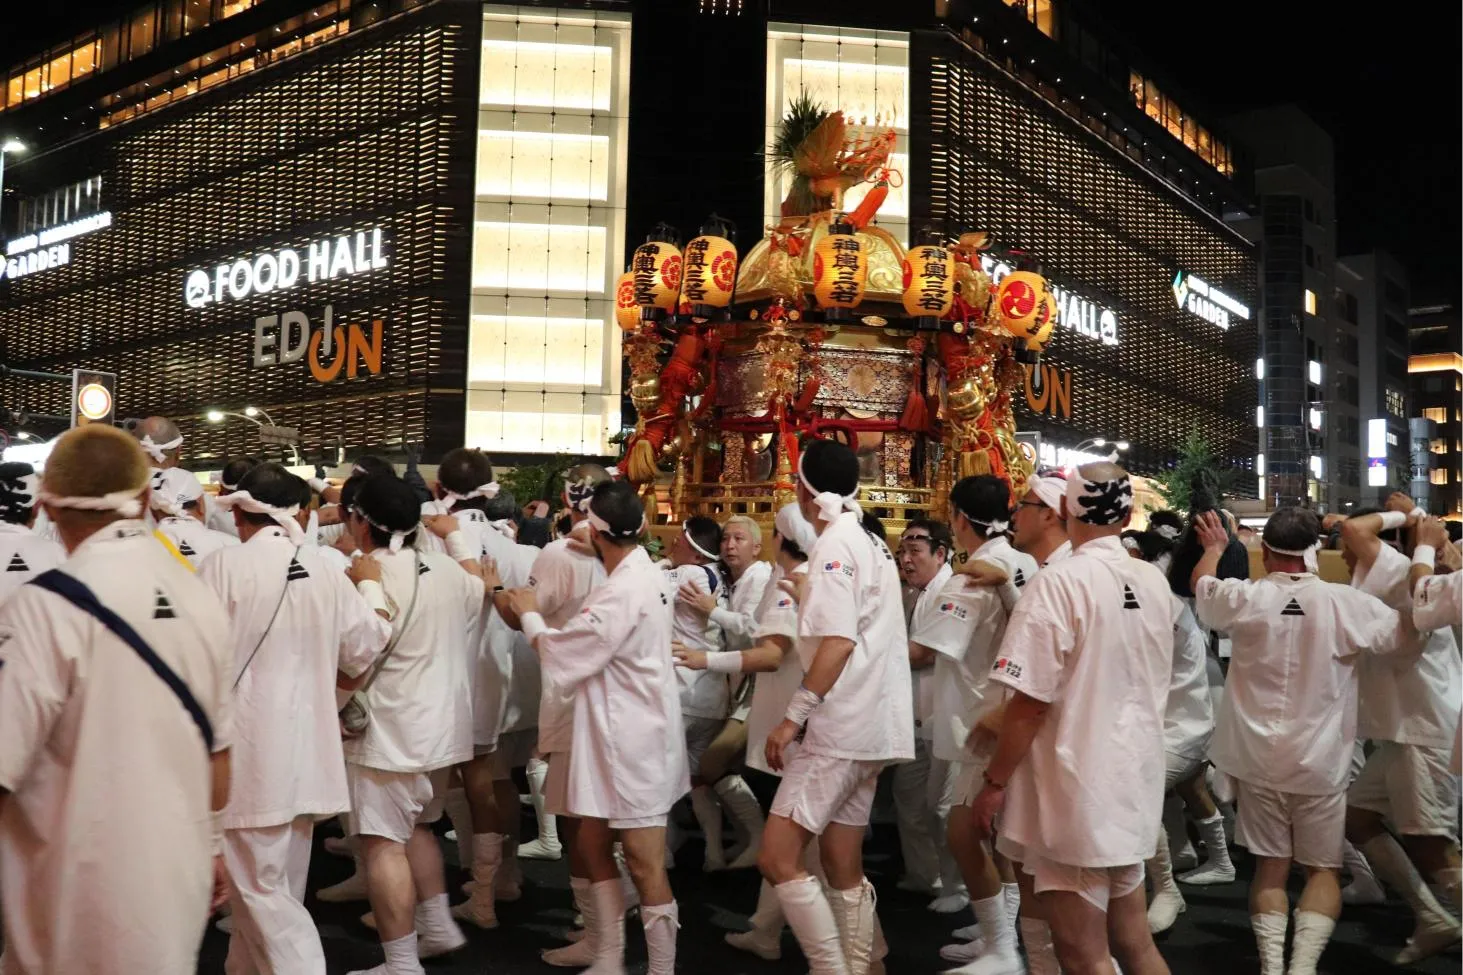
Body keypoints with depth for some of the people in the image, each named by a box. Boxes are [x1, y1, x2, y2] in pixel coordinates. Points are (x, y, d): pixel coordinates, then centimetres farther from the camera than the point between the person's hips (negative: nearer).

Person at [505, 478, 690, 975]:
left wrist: (529, 615, -2)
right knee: (592, 843, 18)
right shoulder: (647, 577, 8)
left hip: (632, 742, -11)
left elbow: (561, 658, -18)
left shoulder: (623, 591, -23)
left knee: (644, 865, -2)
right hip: (625, 734, 11)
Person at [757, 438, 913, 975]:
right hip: (867, 725, 10)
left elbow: (838, 642, -22)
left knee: (777, 857, -9)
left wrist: (792, 717, -20)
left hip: (840, 727, -10)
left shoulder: (835, 545, -13)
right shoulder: (871, 543, 15)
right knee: (844, 866, 14)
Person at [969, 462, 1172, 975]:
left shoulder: (1059, 582, -18)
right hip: (1133, 784, 7)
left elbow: (1032, 701, -19)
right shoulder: (1154, 583, 4)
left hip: (1074, 792, -7)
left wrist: (994, 782, -7)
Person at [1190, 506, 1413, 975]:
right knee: (1323, 869, 11)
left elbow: (1200, 585, 11)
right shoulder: (1346, 603, -15)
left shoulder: (1245, 598, -10)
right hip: (1320, 760, -1)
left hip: (1260, 756, 1)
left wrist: (1214, 547, 32)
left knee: (1270, 865, 13)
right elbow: (1408, 632, -1)